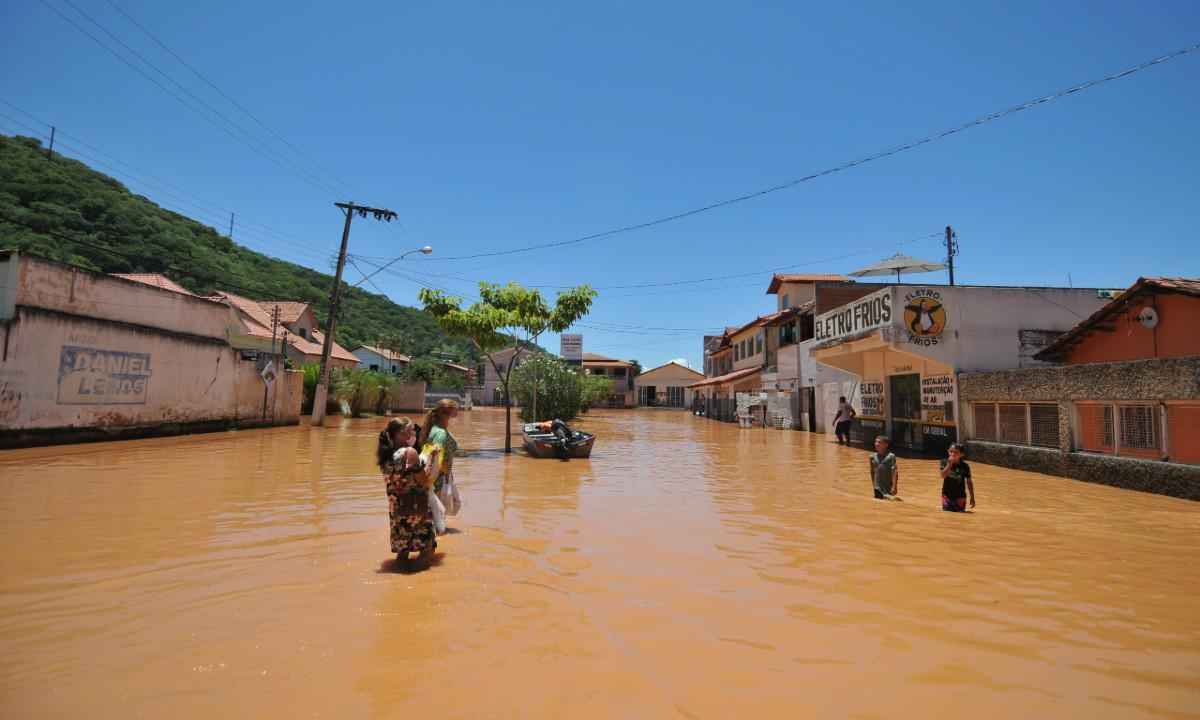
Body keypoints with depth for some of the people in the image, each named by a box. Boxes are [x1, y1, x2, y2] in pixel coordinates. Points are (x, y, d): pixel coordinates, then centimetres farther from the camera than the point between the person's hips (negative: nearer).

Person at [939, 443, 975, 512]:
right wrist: (949, 464, -27)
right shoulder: (945, 462, -8)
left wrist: (972, 498, 2)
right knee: (946, 513, 1)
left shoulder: (965, 466, -6)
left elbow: (969, 482, 1)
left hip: (960, 496, 0)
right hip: (947, 494, 0)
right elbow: (943, 475, -22)